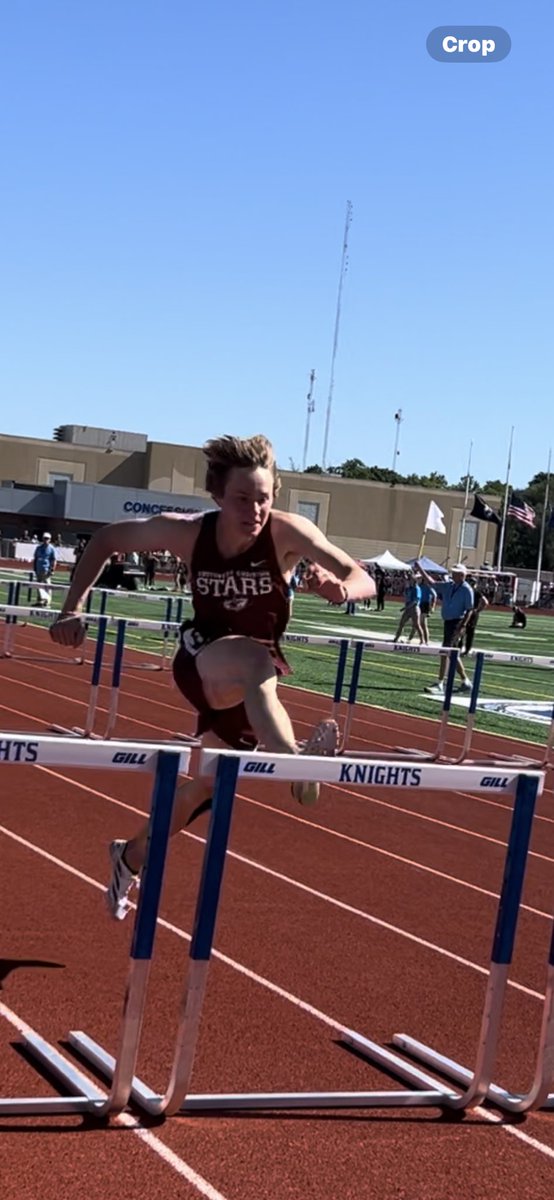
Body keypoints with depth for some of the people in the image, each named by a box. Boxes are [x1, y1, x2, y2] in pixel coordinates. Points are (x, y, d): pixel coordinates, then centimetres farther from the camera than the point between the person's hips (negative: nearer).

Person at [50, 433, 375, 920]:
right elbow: (105, 540, -4)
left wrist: (340, 588, -48)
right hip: (202, 660, -2)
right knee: (254, 662, -38)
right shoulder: (186, 532, -19)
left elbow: (364, 580, -24)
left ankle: (130, 857, 41)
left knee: (206, 787, 14)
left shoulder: (288, 532, -23)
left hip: (250, 687, 2)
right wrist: (74, 607, -15)